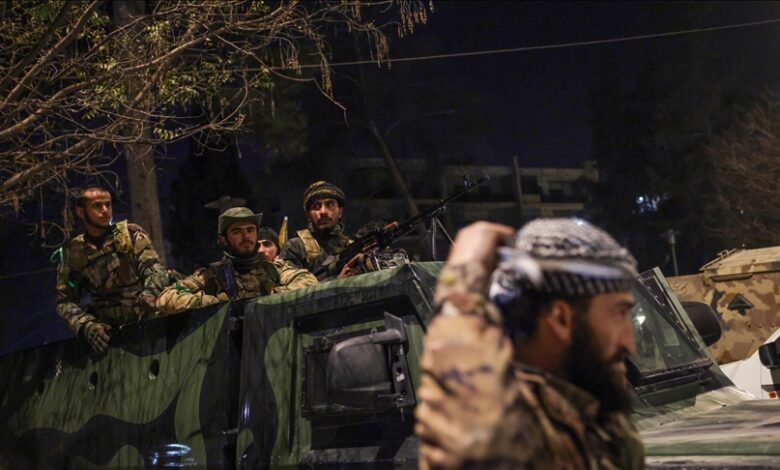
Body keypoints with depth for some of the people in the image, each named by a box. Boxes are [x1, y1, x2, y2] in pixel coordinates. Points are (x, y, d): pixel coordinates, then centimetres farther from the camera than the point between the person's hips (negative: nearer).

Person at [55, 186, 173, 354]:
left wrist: (150, 293, -25)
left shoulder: (131, 233, 7)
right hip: (108, 330, 0)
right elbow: (65, 301, 7)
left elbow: (154, 269, -2)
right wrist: (87, 325, -13)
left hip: (146, 319, 0)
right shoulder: (71, 253, 9)